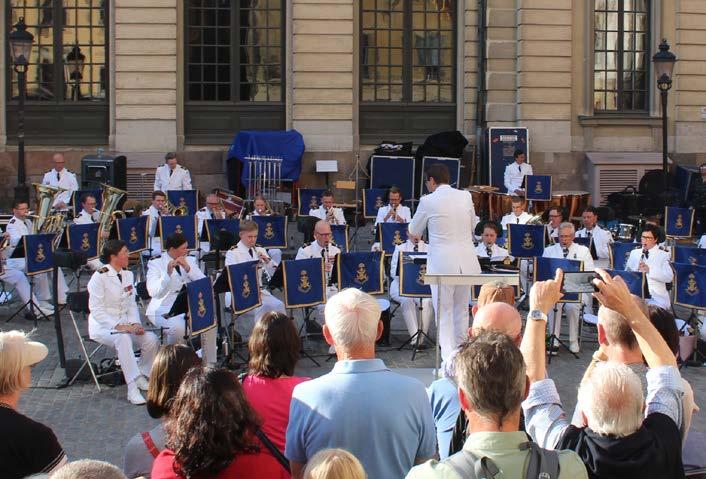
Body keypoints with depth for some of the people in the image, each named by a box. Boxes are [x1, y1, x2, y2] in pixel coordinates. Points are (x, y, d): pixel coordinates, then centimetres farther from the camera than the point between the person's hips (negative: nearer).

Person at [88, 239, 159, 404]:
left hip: (125, 324, 6)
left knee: (152, 340, -19)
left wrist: (135, 323, -8)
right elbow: (96, 310, -17)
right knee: (123, 338, -37)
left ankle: (141, 375, 3)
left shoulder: (128, 274, 9)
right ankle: (132, 388, -38)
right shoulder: (99, 277, -12)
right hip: (103, 326, -6)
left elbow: (132, 304, 11)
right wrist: (117, 326, -26)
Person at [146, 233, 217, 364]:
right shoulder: (156, 263, -5)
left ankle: (209, 363, -9)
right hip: (163, 309, -4)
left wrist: (188, 268, -16)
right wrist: (168, 273, -28)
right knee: (179, 327, -34)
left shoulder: (190, 260, 9)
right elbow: (153, 292, -17)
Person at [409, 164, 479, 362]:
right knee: (462, 310, 18)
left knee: (444, 313, 4)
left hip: (442, 263, -4)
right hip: (467, 262, 4)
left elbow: (414, 231, 5)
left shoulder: (428, 201, -9)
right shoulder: (465, 196, 3)